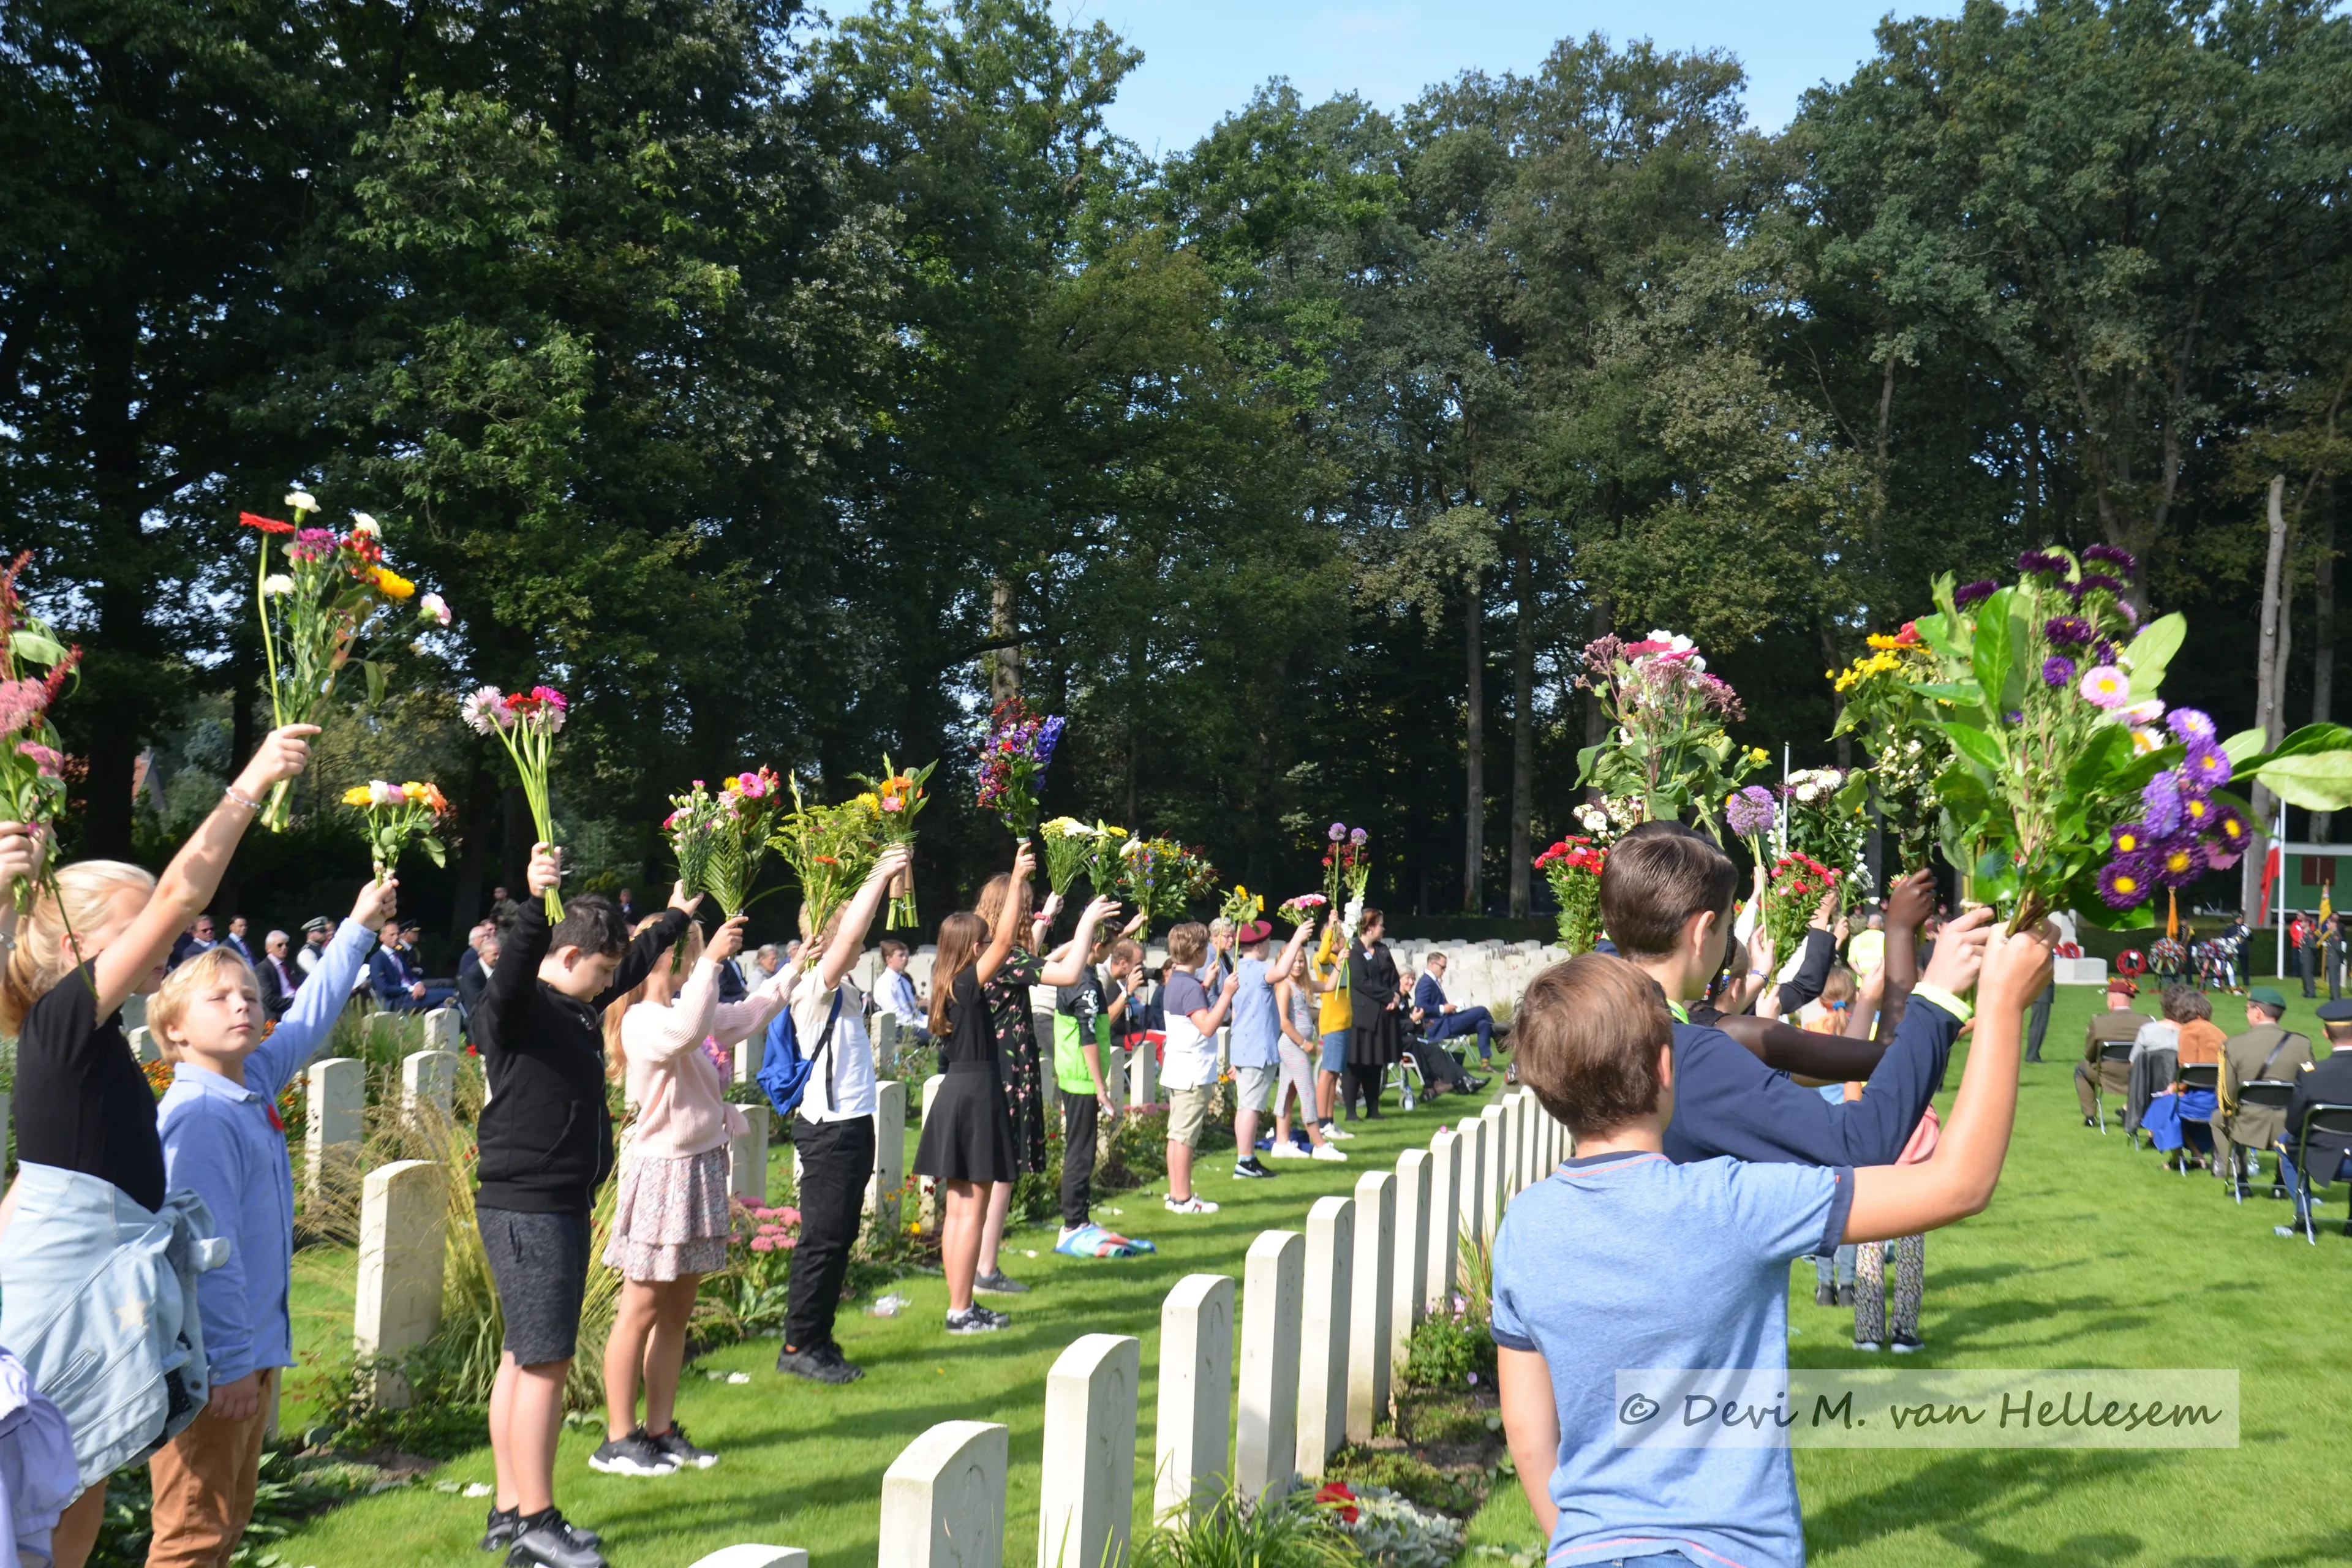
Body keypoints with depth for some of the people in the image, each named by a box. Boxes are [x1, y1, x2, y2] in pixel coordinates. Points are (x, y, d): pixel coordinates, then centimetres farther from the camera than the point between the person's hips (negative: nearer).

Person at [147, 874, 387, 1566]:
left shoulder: (254, 1087, 7)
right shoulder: (199, 1115, -19)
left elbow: (309, 1021, 23)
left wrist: (357, 928, 29)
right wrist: (232, 1364, -21)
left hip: (251, 1351, 9)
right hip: (212, 1365, -9)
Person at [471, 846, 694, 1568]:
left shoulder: (580, 1006, 14)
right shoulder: (517, 1007, -12)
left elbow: (636, 965, 32)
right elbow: (514, 967, -35)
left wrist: (677, 917, 45)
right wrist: (535, 903, -51)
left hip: (563, 1207, 10)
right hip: (525, 1208, -10)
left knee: (525, 1359, 13)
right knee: (544, 1362, -8)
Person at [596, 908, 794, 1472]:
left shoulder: (699, 1010, 11)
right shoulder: (644, 1021, -17)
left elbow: (747, 1016, 26)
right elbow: (686, 1030, -39)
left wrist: (796, 970, 22)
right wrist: (712, 960, -37)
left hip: (702, 1168, 9)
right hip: (662, 1170, -9)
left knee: (677, 1310, 13)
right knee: (641, 1311, -2)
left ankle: (661, 1431, 21)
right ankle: (617, 1440, 6)